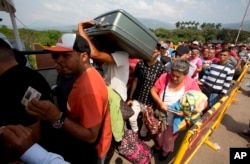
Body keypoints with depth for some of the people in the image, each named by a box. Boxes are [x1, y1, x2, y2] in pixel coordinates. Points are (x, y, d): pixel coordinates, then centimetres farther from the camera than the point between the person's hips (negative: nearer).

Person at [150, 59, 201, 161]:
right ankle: (159, 144, 61)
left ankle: (167, 150, 57)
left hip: (176, 119, -1)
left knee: (169, 137, 25)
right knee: (159, 132, 28)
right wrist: (160, 103, -26)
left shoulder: (191, 83, -21)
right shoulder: (165, 77, -20)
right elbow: (153, 91, -12)